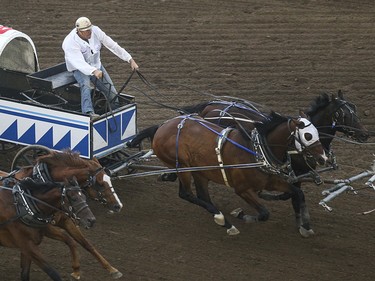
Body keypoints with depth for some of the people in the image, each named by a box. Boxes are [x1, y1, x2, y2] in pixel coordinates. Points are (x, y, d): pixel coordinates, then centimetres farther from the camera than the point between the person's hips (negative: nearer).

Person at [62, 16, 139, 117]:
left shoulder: (95, 31, -15)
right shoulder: (70, 43, -29)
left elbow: (113, 46, -10)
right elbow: (79, 63, -39)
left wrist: (130, 60, -12)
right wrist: (94, 71, -57)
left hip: (96, 65, 5)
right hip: (80, 69, -5)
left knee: (111, 92, -3)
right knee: (85, 85, -36)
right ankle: (88, 112, -52)